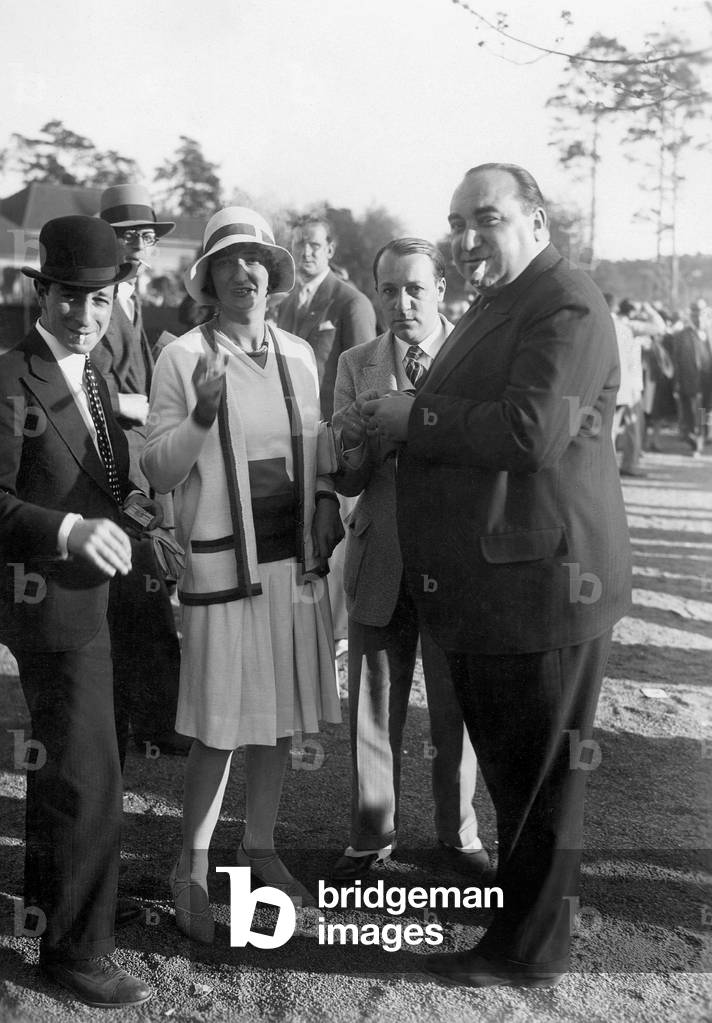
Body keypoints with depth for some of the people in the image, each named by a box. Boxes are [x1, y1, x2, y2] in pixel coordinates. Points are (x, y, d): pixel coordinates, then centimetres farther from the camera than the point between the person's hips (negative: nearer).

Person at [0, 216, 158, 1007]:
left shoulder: (97, 376, 10)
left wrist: (128, 506, 1)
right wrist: (68, 530, -35)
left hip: (98, 596, 8)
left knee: (67, 757, 24)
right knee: (89, 778, -4)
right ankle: (76, 947, 12)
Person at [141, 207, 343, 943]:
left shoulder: (299, 354, 8)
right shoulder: (182, 356, -6)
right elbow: (158, 471, -7)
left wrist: (327, 497, 1)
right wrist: (203, 412, -22)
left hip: (294, 557, 5)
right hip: (222, 562, -5)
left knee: (278, 714, 13)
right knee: (219, 726, -1)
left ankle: (259, 845, 30)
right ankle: (191, 868, 16)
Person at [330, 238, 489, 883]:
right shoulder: (357, 365, 3)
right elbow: (347, 484, 1)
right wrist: (353, 448, -23)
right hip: (380, 563, 2)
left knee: (455, 710, 10)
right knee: (372, 711, 9)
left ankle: (459, 834, 29)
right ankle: (373, 836, 26)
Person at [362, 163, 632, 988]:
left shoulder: (566, 305, -13)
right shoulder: (494, 307, 19)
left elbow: (531, 431, -25)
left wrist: (414, 417, -15)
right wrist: (395, 430, 6)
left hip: (540, 580, -9)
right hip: (484, 585, 10)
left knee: (538, 776, 4)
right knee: (507, 768, 19)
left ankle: (528, 951, 18)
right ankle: (522, 911, 35)